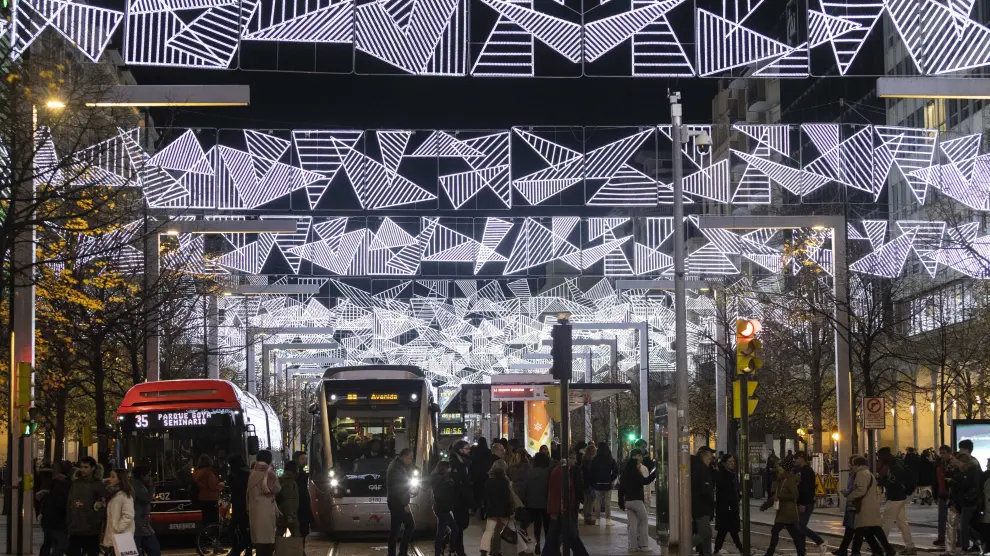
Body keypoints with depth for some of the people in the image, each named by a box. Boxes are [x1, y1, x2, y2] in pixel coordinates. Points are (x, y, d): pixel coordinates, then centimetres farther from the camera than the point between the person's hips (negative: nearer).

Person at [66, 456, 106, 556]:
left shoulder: (98, 485, -3)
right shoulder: (75, 483, 10)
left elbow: (103, 506, -8)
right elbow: (69, 505, 12)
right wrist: (68, 525, 7)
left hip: (91, 531, -4)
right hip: (74, 530, 4)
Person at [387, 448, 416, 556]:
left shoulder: (395, 465, 16)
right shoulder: (398, 468, -15)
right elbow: (398, 488, -20)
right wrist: (405, 504, -18)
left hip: (394, 502, 10)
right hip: (399, 503, -10)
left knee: (395, 529, 10)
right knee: (410, 526, -5)